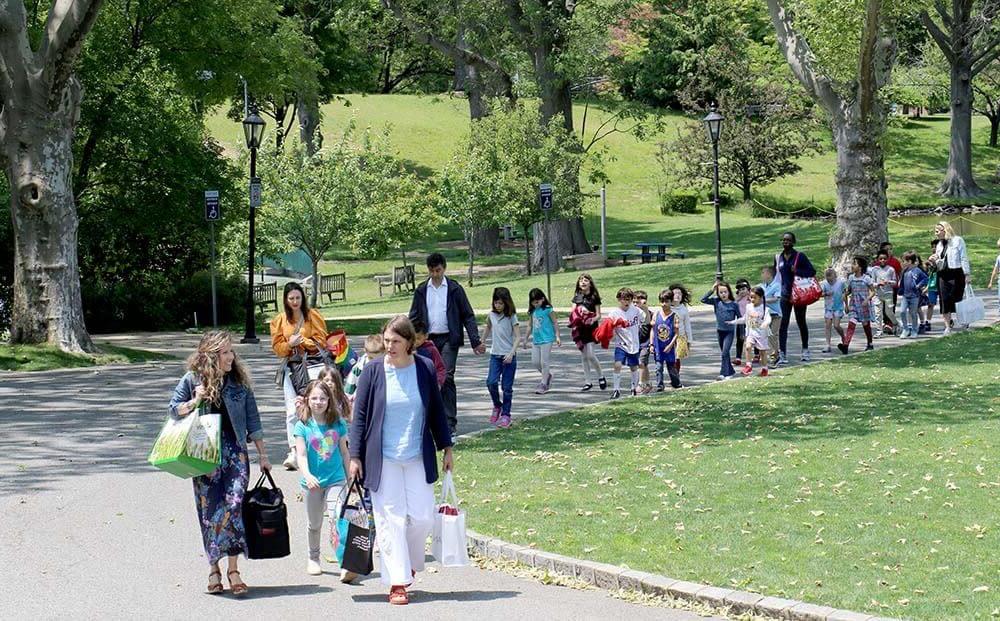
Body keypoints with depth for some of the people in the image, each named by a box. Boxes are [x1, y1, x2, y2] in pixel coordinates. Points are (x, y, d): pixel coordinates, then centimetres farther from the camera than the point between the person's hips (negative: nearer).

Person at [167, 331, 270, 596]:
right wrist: (195, 402, -13)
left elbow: (252, 419, 9)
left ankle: (233, 569, -10)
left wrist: (262, 454, 9)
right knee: (210, 510, 1)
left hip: (235, 451, 1)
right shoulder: (191, 380, -1)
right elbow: (173, 409, 7)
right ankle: (214, 568, 13)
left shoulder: (239, 380, 5)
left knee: (234, 505, -12)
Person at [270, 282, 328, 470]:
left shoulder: (313, 316, 2)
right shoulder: (279, 320, 9)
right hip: (291, 368, 1)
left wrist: (301, 341, -15)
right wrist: (290, 344, -13)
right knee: (292, 411, -8)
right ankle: (293, 451, -11)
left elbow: (321, 341, -3)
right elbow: (277, 347, 6)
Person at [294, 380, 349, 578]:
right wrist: (307, 476, -28)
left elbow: (344, 452, 9)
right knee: (314, 524, 15)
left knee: (338, 517, -16)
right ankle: (313, 558, 35)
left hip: (336, 479, 0)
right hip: (313, 482, 0)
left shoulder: (338, 424, 0)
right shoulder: (303, 427, -5)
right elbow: (301, 456, -12)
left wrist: (350, 478, 13)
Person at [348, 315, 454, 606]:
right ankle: (398, 582, 3)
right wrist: (355, 456, -3)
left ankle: (410, 563, 27)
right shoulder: (373, 371, -5)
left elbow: (437, 411, 10)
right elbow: (359, 415, -1)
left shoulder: (424, 369, 0)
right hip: (383, 459, -2)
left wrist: (446, 448, 11)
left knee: (423, 517, 0)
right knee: (390, 520, -2)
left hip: (418, 457, 2)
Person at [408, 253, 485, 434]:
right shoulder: (421, 291, 8)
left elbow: (468, 316, 2)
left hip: (448, 339, -3)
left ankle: (450, 422, -8)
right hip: (429, 339, 3)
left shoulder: (454, 289, 1)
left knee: (447, 378, -12)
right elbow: (414, 318, 12)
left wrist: (476, 341, -6)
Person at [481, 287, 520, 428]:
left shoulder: (511, 317, -7)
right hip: (495, 354, 3)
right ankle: (497, 406, 11)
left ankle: (505, 414, 8)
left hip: (509, 356, -3)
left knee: (507, 387, 0)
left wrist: (511, 353, -21)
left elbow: (518, 337, -11)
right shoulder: (492, 315, 5)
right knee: (491, 382, -12)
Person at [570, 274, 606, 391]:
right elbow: (572, 312, 9)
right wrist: (575, 316, -13)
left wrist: (593, 319, -23)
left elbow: (598, 315, -3)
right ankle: (588, 382, 13)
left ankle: (601, 377, 7)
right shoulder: (577, 296, 10)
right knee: (584, 356, 7)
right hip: (580, 329, 5)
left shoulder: (594, 297, -2)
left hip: (591, 328, -5)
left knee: (591, 355, -12)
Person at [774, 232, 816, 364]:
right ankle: (782, 355, -11)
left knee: (801, 322, 12)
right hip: (785, 295, 3)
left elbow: (812, 271, -8)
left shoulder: (800, 256, -6)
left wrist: (797, 271, -21)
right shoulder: (778, 257, 7)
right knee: (783, 324, -8)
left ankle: (805, 350, 30)